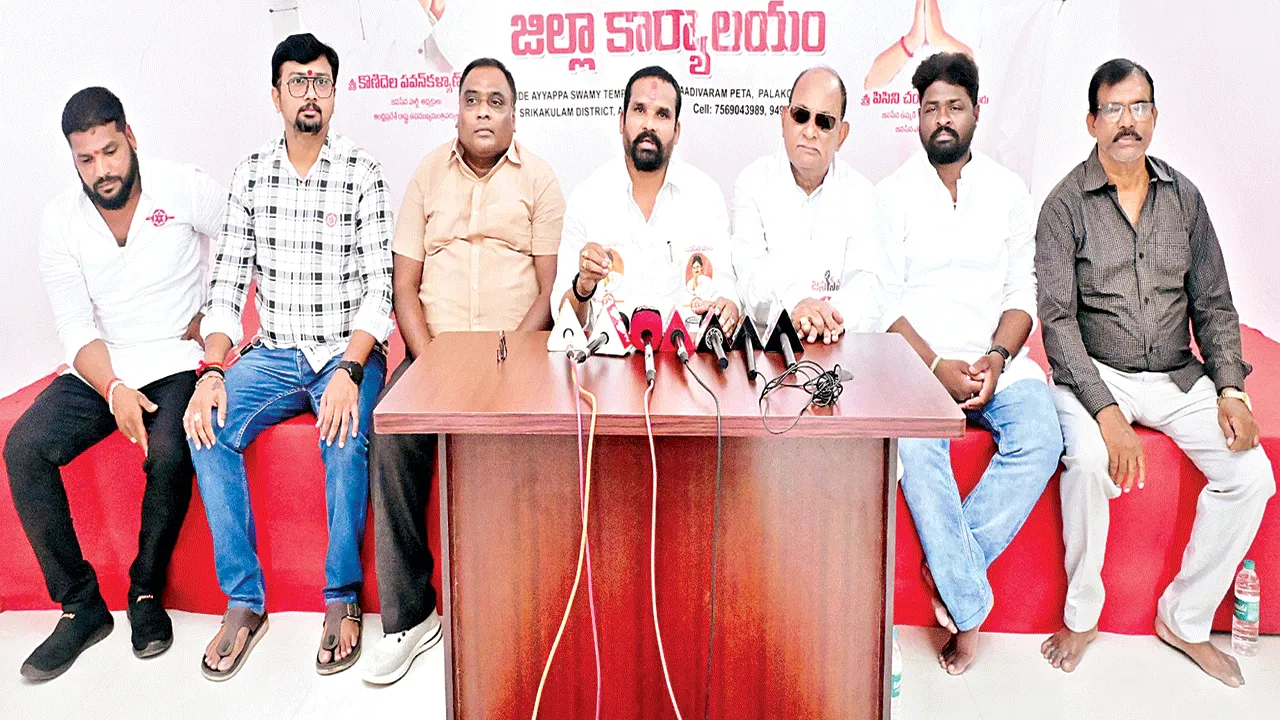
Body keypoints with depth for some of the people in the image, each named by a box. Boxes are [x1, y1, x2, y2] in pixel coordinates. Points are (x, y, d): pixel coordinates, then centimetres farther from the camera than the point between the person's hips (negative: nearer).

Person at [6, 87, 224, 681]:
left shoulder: (184, 189, -5)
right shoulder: (60, 221, 1)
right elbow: (76, 327, -3)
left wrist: (211, 315, -2)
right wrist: (114, 391, -20)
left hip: (175, 363, -3)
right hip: (98, 370, 3)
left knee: (168, 455, -32)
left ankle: (146, 592, -7)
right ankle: (80, 604, -10)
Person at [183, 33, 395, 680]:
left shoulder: (362, 175, -3)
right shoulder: (251, 175, 6)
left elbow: (378, 289, -9)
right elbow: (227, 286, 4)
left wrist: (348, 371, -24)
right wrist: (211, 370, -12)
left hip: (349, 352, -3)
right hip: (274, 353, 3)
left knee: (345, 439, -32)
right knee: (207, 428, -23)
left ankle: (342, 599, -12)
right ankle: (244, 601, -12)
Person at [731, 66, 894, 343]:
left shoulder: (861, 194, 8)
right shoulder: (752, 183, 5)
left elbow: (867, 284, -4)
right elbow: (751, 272, -9)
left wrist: (835, 317, -27)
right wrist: (793, 306, -29)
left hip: (842, 344, 1)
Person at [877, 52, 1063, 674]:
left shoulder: (1008, 190, 10)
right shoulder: (895, 193, 4)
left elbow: (1022, 291, 6)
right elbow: (885, 299, -3)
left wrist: (997, 358, -13)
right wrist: (937, 365, -16)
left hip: (996, 357, 2)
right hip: (918, 357, -2)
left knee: (1040, 439, -26)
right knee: (915, 447, -31)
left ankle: (949, 565, -13)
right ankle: (969, 608, -20)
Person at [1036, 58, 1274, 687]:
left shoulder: (1183, 198, 8)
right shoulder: (1066, 205, -6)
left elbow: (1213, 304, 11)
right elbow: (1057, 320, -12)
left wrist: (1229, 387, -4)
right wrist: (1106, 410, -23)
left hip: (1178, 376, 4)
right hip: (1093, 375, -4)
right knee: (1090, 461, -33)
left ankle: (1184, 618, 4)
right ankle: (1081, 615, -9)